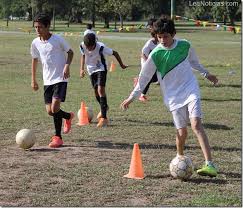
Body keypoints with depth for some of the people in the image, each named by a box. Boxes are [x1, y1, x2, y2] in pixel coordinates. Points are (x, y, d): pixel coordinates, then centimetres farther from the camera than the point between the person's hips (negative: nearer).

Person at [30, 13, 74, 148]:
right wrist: (33, 80, 16)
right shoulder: (35, 43, 1)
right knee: (49, 111, 3)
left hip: (60, 79, -5)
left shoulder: (58, 40, -11)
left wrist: (67, 65, -14)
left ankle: (58, 137, -1)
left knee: (55, 108, -18)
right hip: (47, 80, 5)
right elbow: (34, 60, 15)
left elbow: (70, 52, 3)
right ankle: (68, 116, 34)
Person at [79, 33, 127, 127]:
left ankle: (104, 118, -21)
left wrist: (121, 65, -3)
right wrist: (82, 69, -3)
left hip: (101, 68, -5)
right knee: (96, 91, 13)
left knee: (101, 90, -20)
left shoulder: (101, 47, -29)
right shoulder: (82, 46, -19)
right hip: (91, 69, 5)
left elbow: (115, 53, -15)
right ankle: (104, 107, 44)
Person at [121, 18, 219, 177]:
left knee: (196, 124, -18)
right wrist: (132, 97, 2)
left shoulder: (185, 46, -1)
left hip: (191, 91, 0)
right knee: (182, 131, -2)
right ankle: (180, 159, 29)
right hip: (174, 97, 0)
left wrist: (206, 74, 32)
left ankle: (210, 165, -25)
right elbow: (144, 77, 2)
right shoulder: (155, 54, -8)